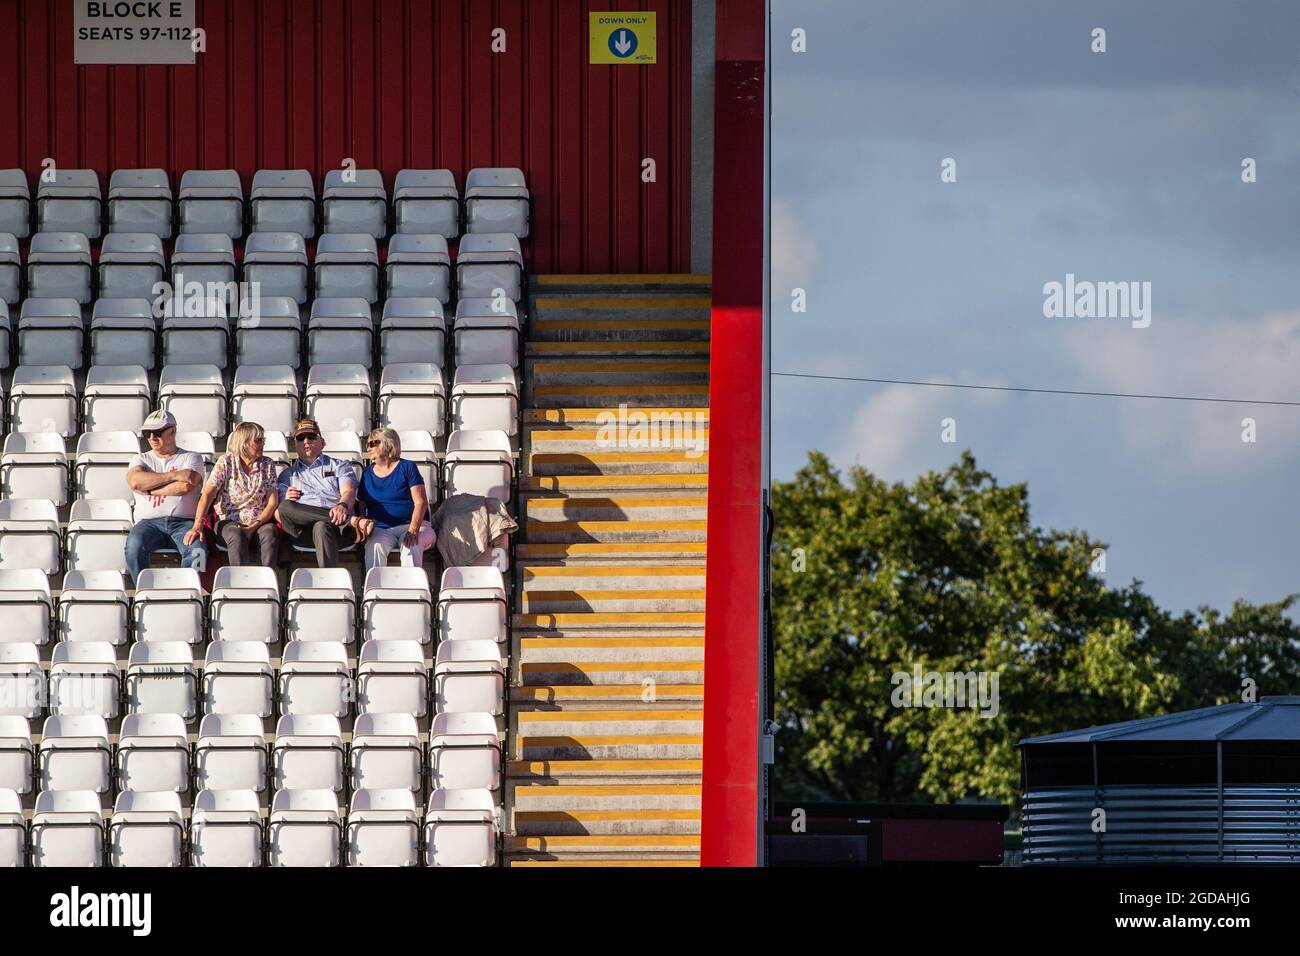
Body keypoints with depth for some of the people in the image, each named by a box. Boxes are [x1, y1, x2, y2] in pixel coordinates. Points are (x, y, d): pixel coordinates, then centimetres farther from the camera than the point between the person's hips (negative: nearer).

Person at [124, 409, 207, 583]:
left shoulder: (191, 458, 14)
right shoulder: (141, 460, 20)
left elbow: (186, 486, -7)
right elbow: (135, 481, -5)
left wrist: (147, 488, -2)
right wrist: (174, 475, -6)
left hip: (183, 521, -1)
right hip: (149, 522, 1)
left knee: (197, 552, -33)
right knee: (134, 546, -33)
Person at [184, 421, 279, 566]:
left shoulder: (267, 465, 8)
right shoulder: (226, 462, 1)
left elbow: (272, 502, 2)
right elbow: (207, 494, -9)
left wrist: (254, 527, -15)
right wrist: (197, 526, -25)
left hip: (259, 521, 2)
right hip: (229, 521, -2)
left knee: (269, 533, -33)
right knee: (237, 537, -36)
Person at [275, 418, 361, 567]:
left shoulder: (339, 466, 26)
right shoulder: (288, 475, 31)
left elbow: (348, 492, 4)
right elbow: (279, 513, 18)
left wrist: (342, 506, -21)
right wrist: (287, 500, -7)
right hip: (303, 529, 2)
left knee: (322, 527, -39)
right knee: (285, 508, -33)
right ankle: (352, 520, -36)